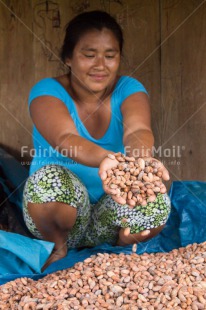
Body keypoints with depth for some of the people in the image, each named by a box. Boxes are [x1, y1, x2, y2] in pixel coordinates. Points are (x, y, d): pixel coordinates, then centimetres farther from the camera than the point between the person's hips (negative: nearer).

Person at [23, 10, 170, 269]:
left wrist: (141, 159, -54)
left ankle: (120, 246, 4)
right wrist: (105, 159, -57)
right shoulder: (47, 91, -14)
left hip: (109, 211, 2)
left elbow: (137, 131, -29)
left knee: (156, 204, -28)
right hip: (60, 217, -1)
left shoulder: (129, 90, -7)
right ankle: (57, 247, -4)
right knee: (50, 178, -33)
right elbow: (65, 139, -35)